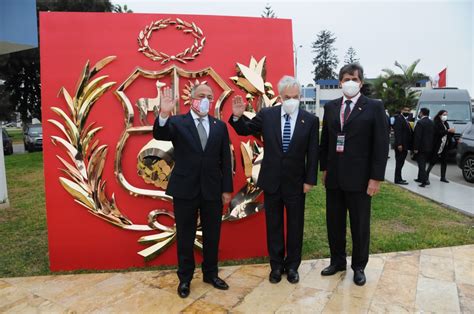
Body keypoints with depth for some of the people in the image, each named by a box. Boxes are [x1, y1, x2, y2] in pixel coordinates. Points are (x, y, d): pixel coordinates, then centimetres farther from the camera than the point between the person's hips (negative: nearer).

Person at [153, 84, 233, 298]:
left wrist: (227, 189, 2)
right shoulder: (177, 122, -2)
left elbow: (225, 160, 5)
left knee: (212, 236, 14)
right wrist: (164, 114, -41)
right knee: (185, 237, 11)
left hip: (212, 190, 3)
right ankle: (185, 278, 28)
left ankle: (210, 274, 33)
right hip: (185, 189, -2)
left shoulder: (220, 126, 6)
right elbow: (159, 135, -22)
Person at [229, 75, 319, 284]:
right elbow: (245, 130, 8)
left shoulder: (310, 120, -4)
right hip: (271, 181, 1)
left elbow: (312, 153, -3)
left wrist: (310, 180, -5)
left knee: (295, 226, 12)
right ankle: (276, 265, 29)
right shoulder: (266, 115, -3)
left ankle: (292, 265, 31)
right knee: (273, 225, 12)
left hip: (296, 182, 0)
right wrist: (238, 116, -13)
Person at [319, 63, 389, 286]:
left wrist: (376, 178, -11)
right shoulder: (330, 107, 8)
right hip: (334, 176, 4)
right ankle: (337, 261, 32)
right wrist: (324, 168, 9)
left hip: (359, 177, -4)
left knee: (360, 224, 9)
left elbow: (381, 144, -7)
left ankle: (359, 266, 28)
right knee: (334, 222, 14)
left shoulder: (374, 107, -3)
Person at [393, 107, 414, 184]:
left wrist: (410, 145, 14)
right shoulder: (399, 119, -11)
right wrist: (399, 144, -25)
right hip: (400, 146, -10)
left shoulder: (406, 120, 20)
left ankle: (399, 179, 21)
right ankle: (398, 180, -1)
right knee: (399, 163, -6)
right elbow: (397, 132, -19)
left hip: (405, 146, 10)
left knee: (400, 163, 14)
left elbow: (409, 133, 20)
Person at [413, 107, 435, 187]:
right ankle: (420, 178, 28)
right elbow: (433, 135, 13)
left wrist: (415, 148, -17)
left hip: (421, 147, -8)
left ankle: (425, 180, -12)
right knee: (422, 163, 18)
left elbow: (417, 136, -19)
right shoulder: (432, 123, 9)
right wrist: (431, 145, 18)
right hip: (429, 147, 8)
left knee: (421, 164, -6)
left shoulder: (420, 122, -16)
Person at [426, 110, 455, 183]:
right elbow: (438, 133, -20)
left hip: (445, 146, 7)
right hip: (437, 146, -7)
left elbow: (449, 134, 17)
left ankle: (443, 177, 14)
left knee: (444, 162, 7)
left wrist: (452, 132, -3)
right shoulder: (436, 123, -8)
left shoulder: (446, 123, 16)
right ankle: (427, 174, 9)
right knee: (433, 160, -3)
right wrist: (448, 131, -23)